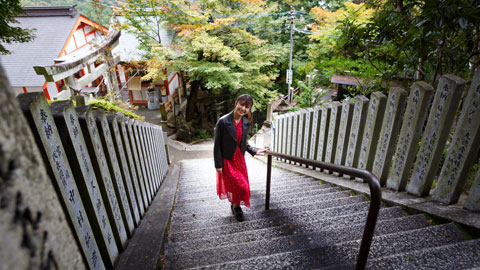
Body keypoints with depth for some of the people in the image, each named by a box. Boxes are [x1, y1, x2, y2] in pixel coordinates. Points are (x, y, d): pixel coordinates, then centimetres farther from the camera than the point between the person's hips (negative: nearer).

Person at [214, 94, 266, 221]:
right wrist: (218, 164, -13)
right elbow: (217, 144, -15)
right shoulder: (223, 121, -21)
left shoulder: (246, 122, -3)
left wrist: (254, 151, 4)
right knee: (241, 187, -1)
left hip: (240, 159, 6)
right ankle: (236, 206, 28)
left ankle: (234, 205, 42)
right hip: (227, 160, -5)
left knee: (243, 186, 14)